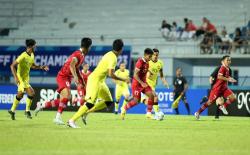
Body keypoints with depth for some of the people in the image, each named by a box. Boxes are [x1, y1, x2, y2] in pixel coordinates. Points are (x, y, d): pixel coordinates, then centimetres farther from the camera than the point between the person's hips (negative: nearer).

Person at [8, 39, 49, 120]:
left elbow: (32, 65, 22)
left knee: (20, 94, 9)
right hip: (20, 78, -8)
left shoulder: (32, 55, 5)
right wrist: (15, 77, -26)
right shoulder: (23, 56, -20)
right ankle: (27, 111, -5)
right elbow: (12, 66, -19)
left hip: (26, 78, 8)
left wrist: (41, 67, 6)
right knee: (31, 93, -19)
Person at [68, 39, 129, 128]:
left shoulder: (110, 54, 11)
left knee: (109, 102, 10)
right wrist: (123, 80, -16)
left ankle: (86, 112, 11)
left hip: (100, 81, 10)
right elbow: (111, 74, -24)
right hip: (95, 79, -10)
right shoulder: (113, 58, -18)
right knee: (91, 103, -16)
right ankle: (72, 120, -15)